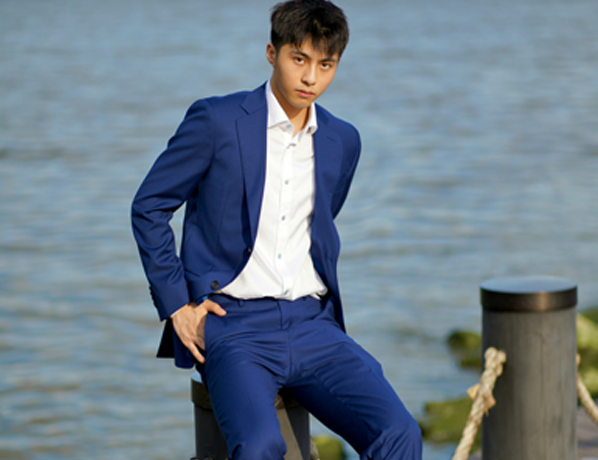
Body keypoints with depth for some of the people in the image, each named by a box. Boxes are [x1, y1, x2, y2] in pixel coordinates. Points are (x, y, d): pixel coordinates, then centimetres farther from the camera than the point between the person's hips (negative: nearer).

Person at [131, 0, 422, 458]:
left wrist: (322, 304, 15)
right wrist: (176, 304, -2)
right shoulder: (217, 121, -3)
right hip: (232, 324, -5)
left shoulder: (343, 141, 13)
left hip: (312, 325, 5)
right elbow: (149, 207, 4)